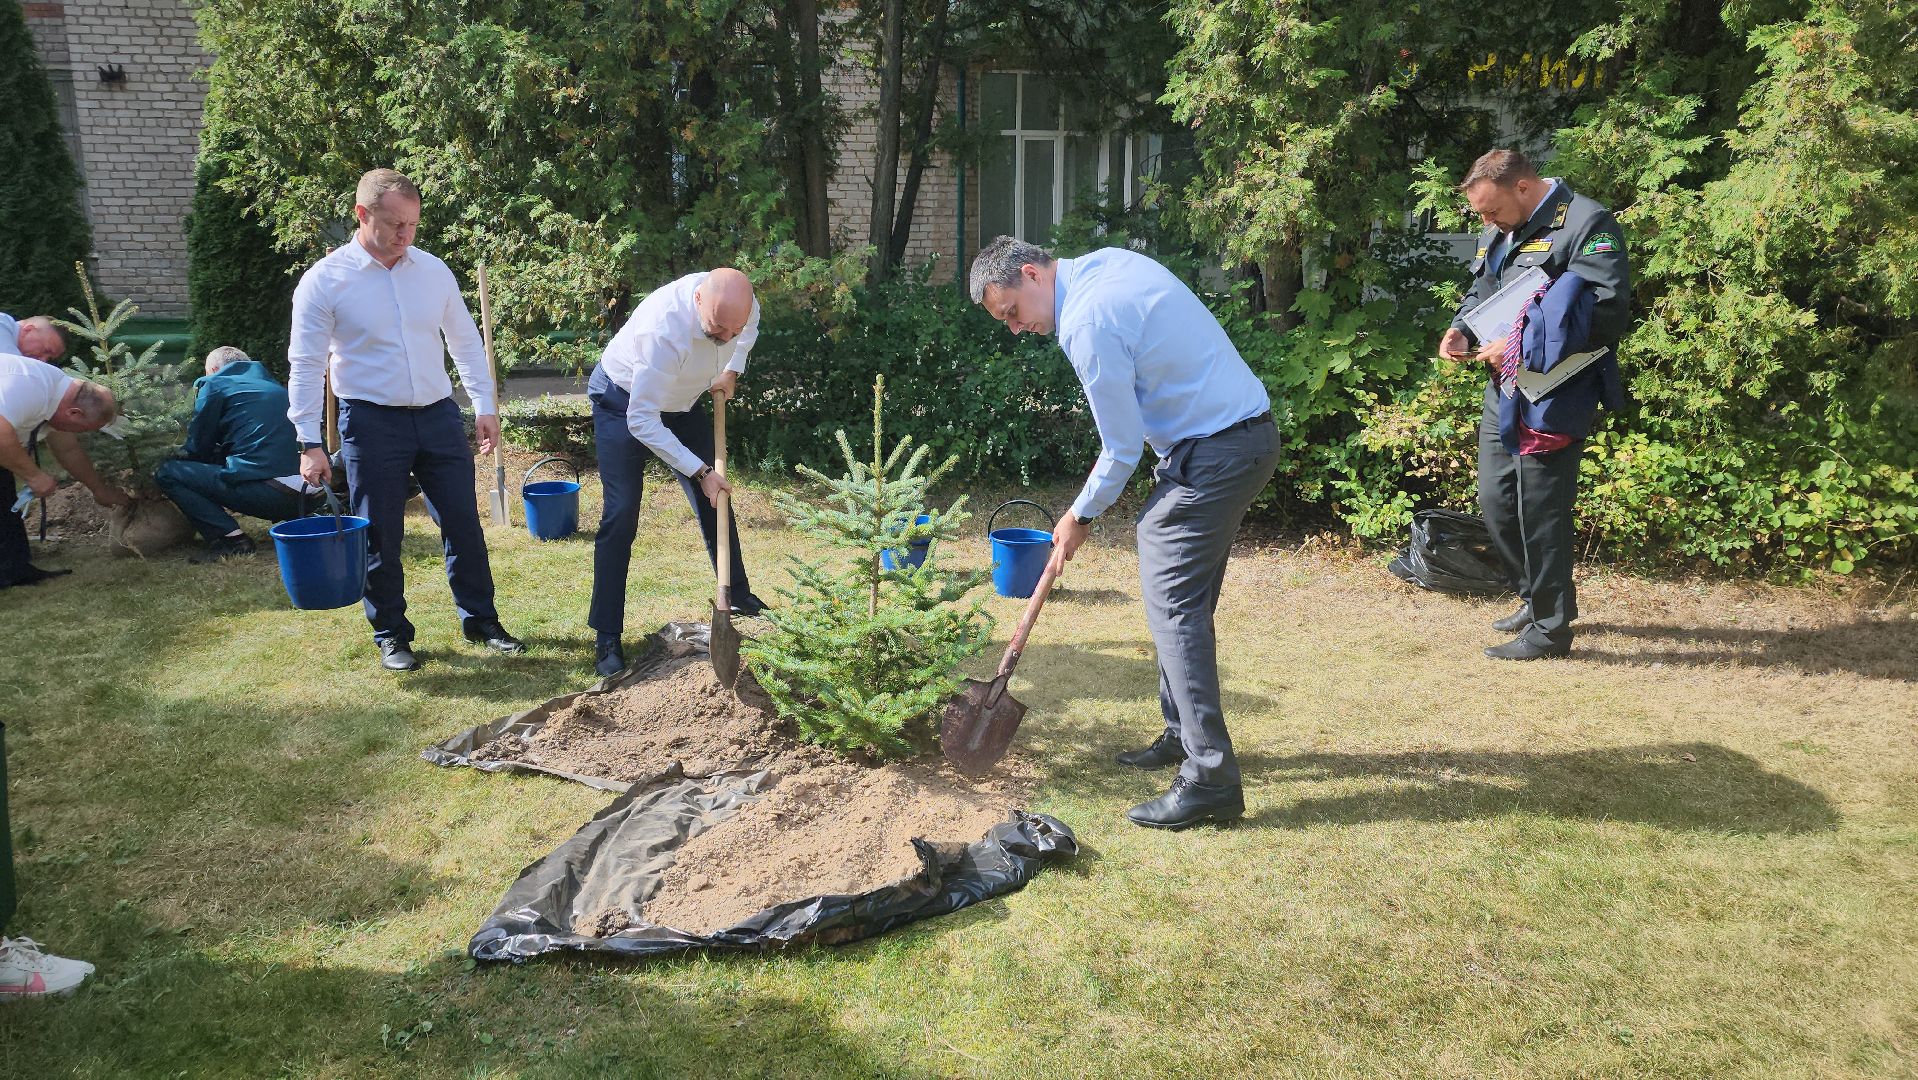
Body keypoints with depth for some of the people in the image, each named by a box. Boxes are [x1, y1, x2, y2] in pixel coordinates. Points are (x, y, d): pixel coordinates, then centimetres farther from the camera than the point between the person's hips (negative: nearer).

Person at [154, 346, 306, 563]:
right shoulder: (277, 388, 28)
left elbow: (197, 449, 11)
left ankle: (230, 538, -10)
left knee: (166, 472, 3)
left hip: (266, 491, -7)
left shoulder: (214, 384, 9)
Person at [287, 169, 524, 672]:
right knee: (381, 535, 4)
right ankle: (391, 634, 20)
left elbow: (466, 342, 13)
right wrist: (310, 443, -11)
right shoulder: (324, 280, -8)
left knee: (463, 522, 8)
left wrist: (484, 405, 8)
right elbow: (306, 366, -7)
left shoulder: (432, 270, 4)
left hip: (439, 416, 4)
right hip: (372, 422, -3)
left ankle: (481, 620, 23)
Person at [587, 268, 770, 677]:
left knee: (716, 500, 11)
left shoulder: (740, 303, -23)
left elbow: (750, 330, 7)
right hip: (623, 400, -6)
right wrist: (700, 471, -33)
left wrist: (731, 371, -8)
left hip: (681, 400, 6)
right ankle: (606, 637, -6)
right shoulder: (663, 329, -42)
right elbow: (641, 421, -36)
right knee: (621, 514, -13)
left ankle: (739, 597, 30)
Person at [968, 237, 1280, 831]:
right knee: (1185, 600, 16)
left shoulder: (1088, 325, -20)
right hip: (1248, 431, 10)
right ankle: (1183, 737, 28)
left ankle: (1210, 777, -6)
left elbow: (1123, 451, -13)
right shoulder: (1110, 261, 10)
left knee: (1173, 607, -8)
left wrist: (1081, 517, 2)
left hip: (1214, 455, -10)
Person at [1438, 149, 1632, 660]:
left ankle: (1550, 626, 7)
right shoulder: (1498, 232, 14)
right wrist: (1462, 330, 5)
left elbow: (1609, 311, -20)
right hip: (1504, 389, 9)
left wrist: (1522, 347, -22)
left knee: (1540, 510, -6)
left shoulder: (1588, 224, -12)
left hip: (1556, 394, -9)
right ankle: (1538, 597, 32)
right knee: (1495, 499, 13)